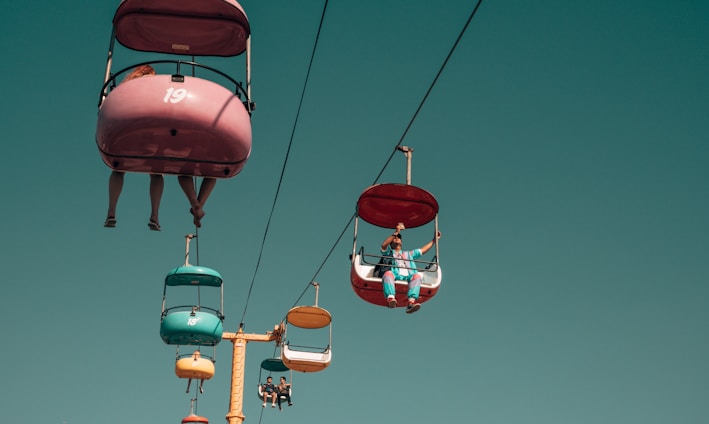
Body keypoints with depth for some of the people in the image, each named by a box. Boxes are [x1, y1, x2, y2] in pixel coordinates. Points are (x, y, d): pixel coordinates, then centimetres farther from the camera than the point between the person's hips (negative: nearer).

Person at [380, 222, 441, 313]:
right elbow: (384, 245, 7)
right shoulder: (389, 252, 29)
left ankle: (411, 301, -52)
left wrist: (434, 240, 40)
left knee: (417, 276, -31)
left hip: (408, 277, 3)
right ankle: (390, 298, -60)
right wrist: (396, 233, 1)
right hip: (395, 275, -3)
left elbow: (423, 250, 41)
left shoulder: (408, 254, 42)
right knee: (388, 273, -38)